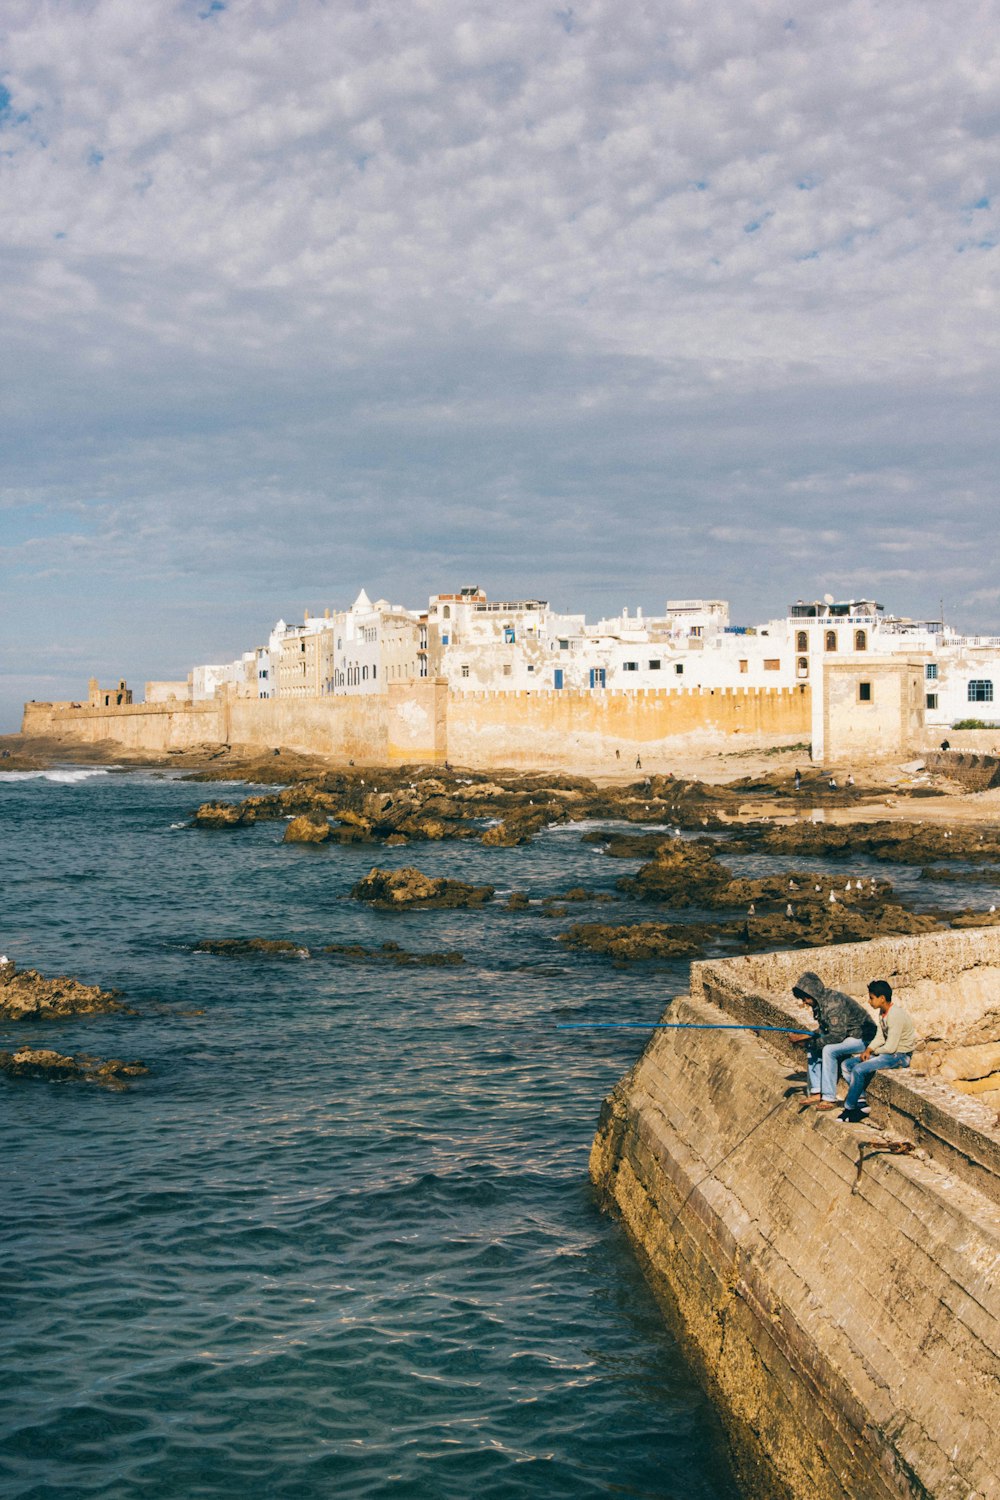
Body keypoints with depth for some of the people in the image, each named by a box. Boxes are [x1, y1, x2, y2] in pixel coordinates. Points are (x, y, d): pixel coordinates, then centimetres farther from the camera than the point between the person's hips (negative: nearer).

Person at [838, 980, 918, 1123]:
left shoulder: (895, 1015, -24)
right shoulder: (882, 1012, 7)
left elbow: (890, 1047, -25)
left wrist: (874, 1051, -8)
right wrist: (868, 1050, -4)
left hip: (900, 1055, -10)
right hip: (888, 1052, 10)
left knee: (859, 1070, -24)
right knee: (848, 1064, 3)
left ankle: (849, 1108, -8)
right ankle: (862, 1104, -2)